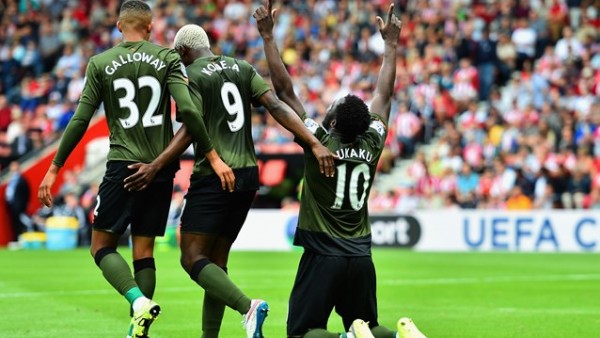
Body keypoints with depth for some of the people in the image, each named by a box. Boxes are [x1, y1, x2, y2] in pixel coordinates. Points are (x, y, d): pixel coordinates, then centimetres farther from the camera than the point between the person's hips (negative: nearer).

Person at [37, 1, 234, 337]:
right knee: (144, 251, 9)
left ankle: (139, 301, -19)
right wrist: (213, 157, -5)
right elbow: (188, 110, -10)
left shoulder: (100, 64, 1)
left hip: (123, 167, -2)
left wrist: (54, 168, 6)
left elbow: (80, 122, -1)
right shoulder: (168, 59, 2)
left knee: (102, 245, 6)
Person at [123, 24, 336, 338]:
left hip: (213, 177, -7)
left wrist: (154, 167, -18)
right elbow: (276, 106, 1)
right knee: (217, 261, 13)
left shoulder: (190, 76, -5)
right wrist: (315, 144, -6)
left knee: (192, 258, -6)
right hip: (248, 175, 7)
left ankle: (248, 306, -27)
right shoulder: (242, 68, 13)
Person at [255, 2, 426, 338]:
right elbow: (385, 94, 16)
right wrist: (391, 43, 26)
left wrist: (268, 36, -3)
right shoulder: (371, 144, 1)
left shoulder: (319, 142, -10)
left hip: (323, 256, -4)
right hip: (361, 257, 5)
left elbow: (285, 88, -7)